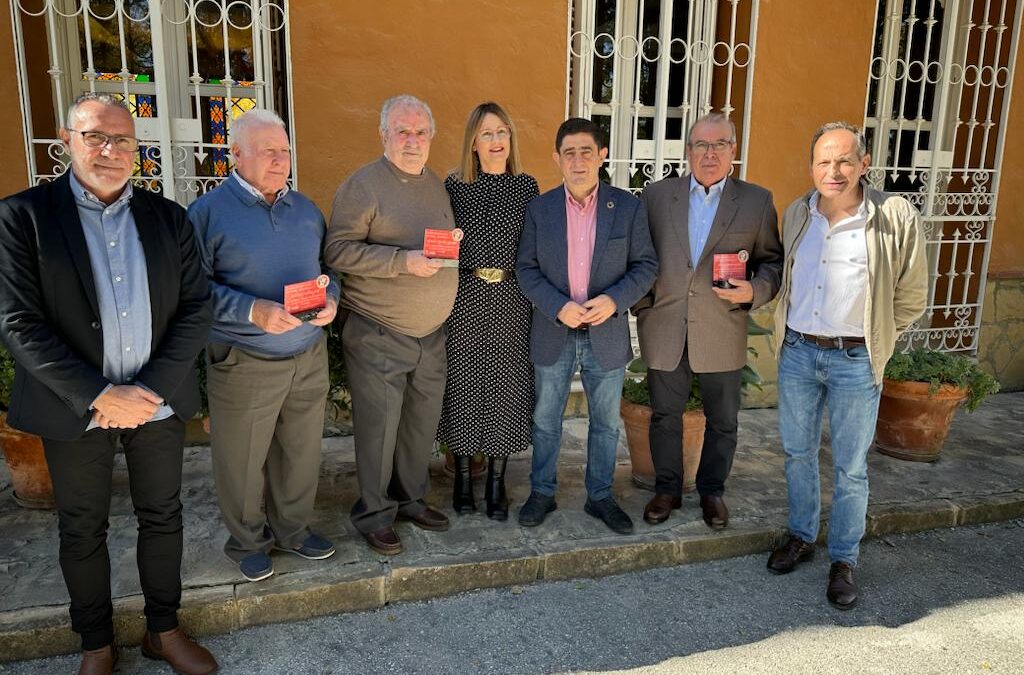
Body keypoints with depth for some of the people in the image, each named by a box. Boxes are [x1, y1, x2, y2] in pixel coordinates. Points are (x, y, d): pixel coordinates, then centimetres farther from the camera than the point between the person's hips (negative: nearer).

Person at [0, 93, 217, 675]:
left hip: (159, 403, 2)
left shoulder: (167, 216, 2)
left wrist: (152, 388, -13)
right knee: (83, 530, 14)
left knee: (163, 517, 15)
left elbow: (196, 307, -2)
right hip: (74, 409, -2)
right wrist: (98, 396, -18)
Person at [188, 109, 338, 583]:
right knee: (242, 459, 9)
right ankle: (247, 541, 31)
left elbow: (328, 266, 17)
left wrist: (331, 298, -4)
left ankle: (293, 528, 35)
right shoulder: (208, 212, -6)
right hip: (243, 363, -4)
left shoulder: (305, 208, 10)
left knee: (301, 452, 14)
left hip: (309, 356, 5)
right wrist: (252, 311, -22)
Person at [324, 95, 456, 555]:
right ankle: (374, 514, 19)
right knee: (378, 428, 1)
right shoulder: (362, 186, -8)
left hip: (432, 335, 6)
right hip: (378, 337, -6)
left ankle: (411, 499, 32)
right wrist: (403, 262, -22)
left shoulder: (437, 186, 13)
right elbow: (338, 251, -16)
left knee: (422, 425, 14)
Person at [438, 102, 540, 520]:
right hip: (465, 297, -1)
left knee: (507, 385, 5)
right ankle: (463, 475, 23)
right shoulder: (455, 185, 3)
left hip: (512, 299, 1)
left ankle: (496, 481, 20)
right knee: (463, 383, 5)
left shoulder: (527, 186, 6)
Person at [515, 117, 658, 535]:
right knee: (546, 419, 12)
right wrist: (557, 307, -17)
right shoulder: (539, 208, -2)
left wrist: (614, 300, -17)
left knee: (606, 422, 12)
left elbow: (645, 265, -1)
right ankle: (542, 492, 30)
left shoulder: (628, 207, -3)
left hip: (607, 334, 0)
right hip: (553, 335, 0)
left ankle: (600, 497, 30)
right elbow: (526, 267, -2)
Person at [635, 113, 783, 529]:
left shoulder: (757, 201, 2)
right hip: (665, 330, 0)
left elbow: (773, 260, 6)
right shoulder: (657, 195, 3)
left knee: (722, 421, 13)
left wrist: (755, 290, -14)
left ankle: (712, 491, 34)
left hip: (722, 334, 0)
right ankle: (667, 489, 31)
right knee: (665, 416, 13)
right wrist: (642, 307, -3)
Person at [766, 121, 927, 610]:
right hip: (797, 352, 4)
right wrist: (791, 332, 13)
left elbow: (911, 297, 0)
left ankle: (844, 561, 24)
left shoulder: (897, 218, -11)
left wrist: (872, 342, 2)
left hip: (854, 360, -4)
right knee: (797, 453, 16)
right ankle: (802, 537, 35)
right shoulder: (796, 215, 2)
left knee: (850, 467, 8)